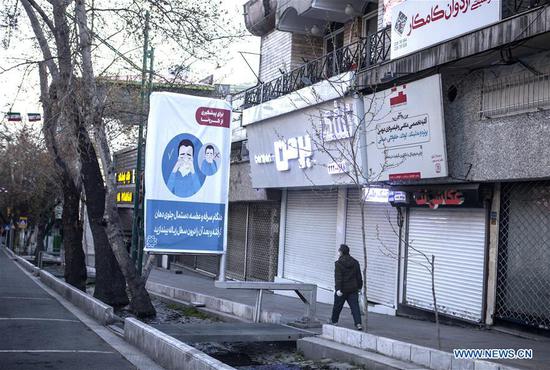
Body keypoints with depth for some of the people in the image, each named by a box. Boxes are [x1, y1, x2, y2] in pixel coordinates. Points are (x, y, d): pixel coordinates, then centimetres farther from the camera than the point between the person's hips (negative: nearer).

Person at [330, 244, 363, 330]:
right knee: (355, 306, -1)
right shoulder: (355, 262, 6)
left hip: (342, 289, -4)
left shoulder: (338, 263, -11)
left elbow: (338, 277, -18)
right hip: (353, 289, 4)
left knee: (337, 306, 14)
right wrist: (359, 287, 20)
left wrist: (338, 289, -21)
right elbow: (359, 276, 12)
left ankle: (334, 321, 30)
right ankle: (358, 323, -14)